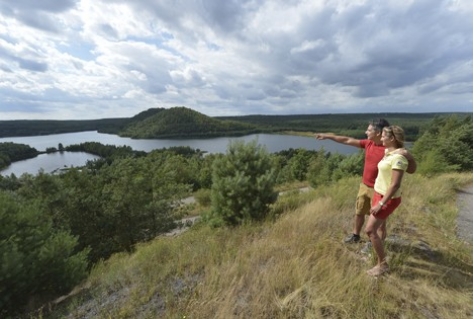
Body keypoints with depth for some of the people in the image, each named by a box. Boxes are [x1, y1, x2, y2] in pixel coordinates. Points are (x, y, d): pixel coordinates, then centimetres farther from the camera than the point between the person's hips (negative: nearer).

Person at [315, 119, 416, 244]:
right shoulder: (368, 143, -2)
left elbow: (411, 169, -18)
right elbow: (348, 141, 5)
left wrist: (408, 155, -38)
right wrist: (328, 136, 6)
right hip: (364, 186, 7)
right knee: (359, 212, 20)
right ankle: (355, 235, 40)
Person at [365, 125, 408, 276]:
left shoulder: (398, 158, -23)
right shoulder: (389, 153, 4)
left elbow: (395, 185, -25)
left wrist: (381, 203, -23)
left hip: (388, 198, -9)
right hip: (379, 194, 9)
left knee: (370, 230, -4)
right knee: (372, 228, 19)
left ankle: (382, 264, 12)